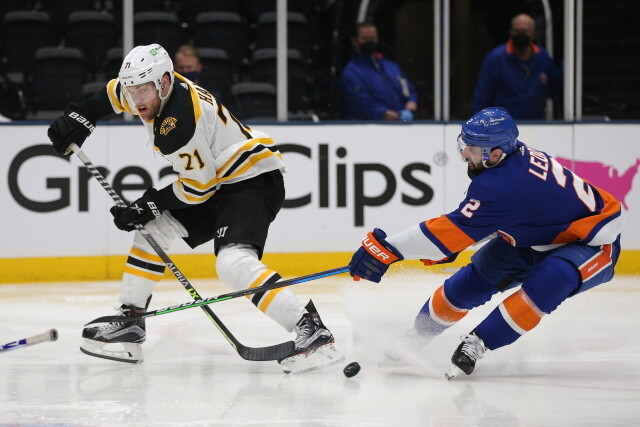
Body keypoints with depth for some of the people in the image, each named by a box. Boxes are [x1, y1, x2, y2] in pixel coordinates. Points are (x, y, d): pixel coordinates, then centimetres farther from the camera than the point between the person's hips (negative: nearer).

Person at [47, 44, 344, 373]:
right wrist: (80, 117, 17)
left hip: (252, 182, -11)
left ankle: (312, 332, -36)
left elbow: (200, 185, -19)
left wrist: (150, 205, -9)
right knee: (152, 230, 14)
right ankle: (130, 322, 21)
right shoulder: (159, 87, 2)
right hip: (219, 184, 11)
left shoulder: (176, 124, -26)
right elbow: (116, 92, 25)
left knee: (233, 262, -30)